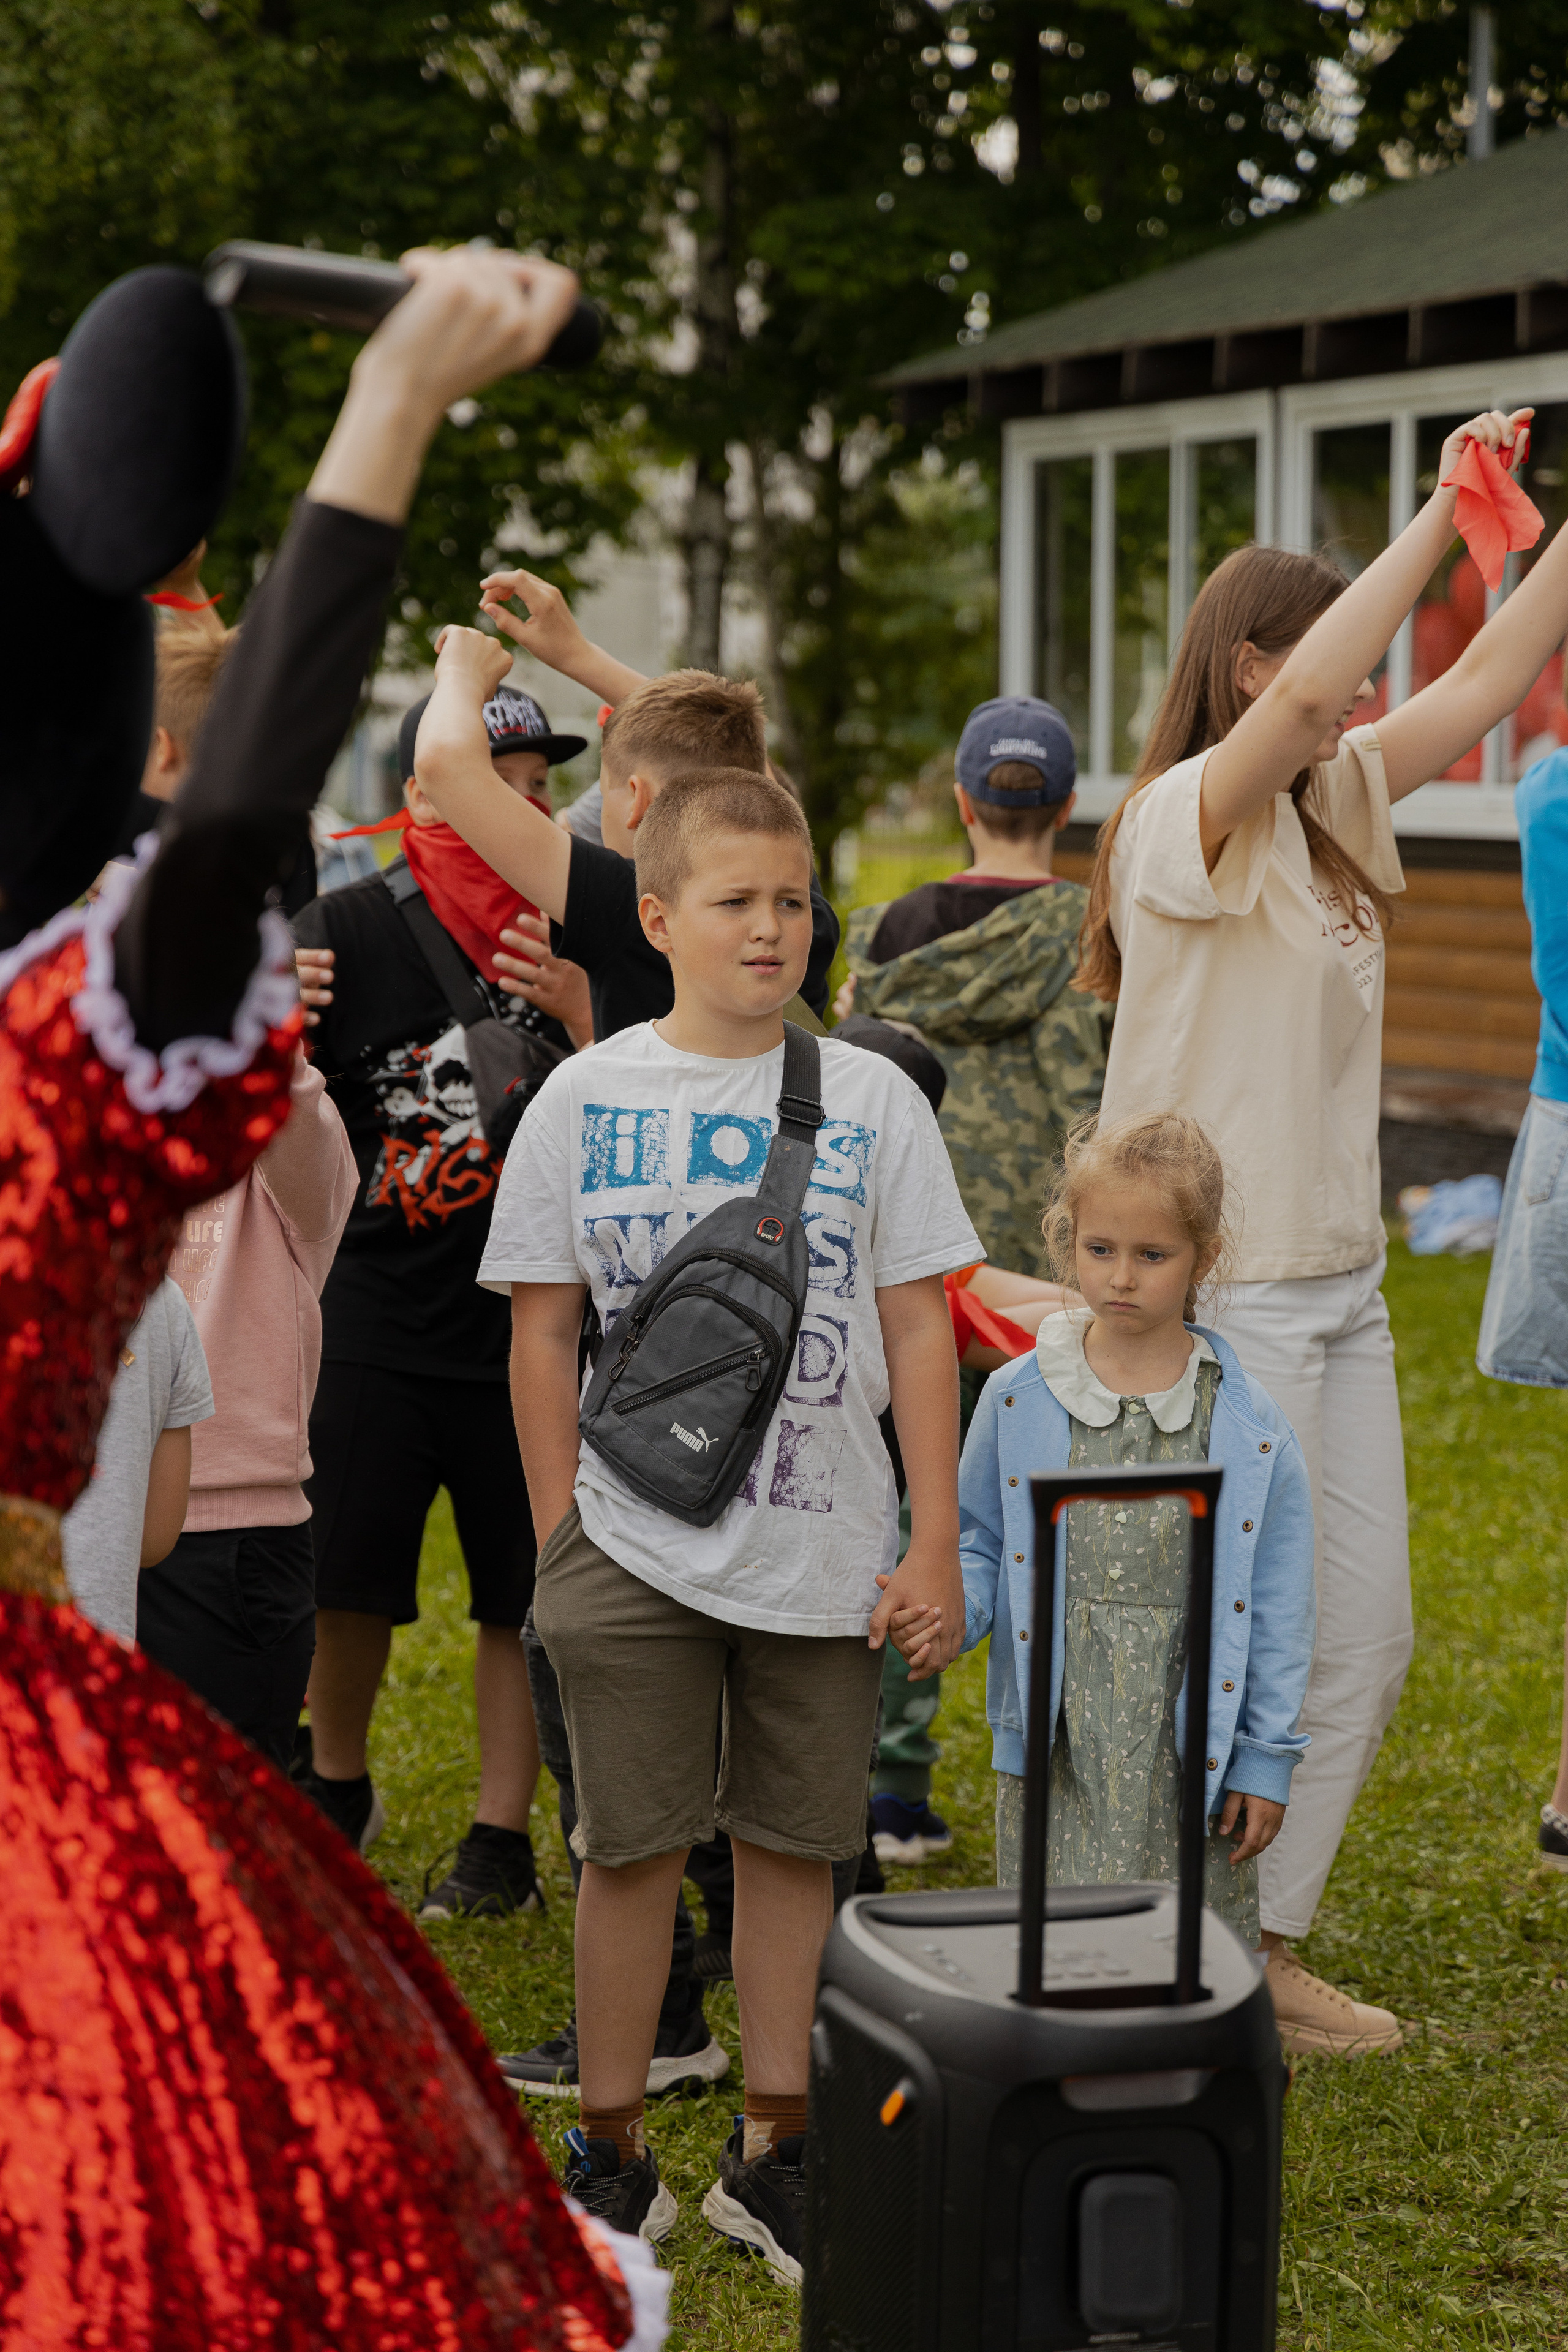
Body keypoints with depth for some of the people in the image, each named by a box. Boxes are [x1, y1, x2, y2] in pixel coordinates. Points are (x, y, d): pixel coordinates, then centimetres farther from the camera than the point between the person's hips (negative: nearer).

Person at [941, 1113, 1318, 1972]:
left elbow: (1275, 1610, 2)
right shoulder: (1018, 1401, 1)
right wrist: (945, 1612, -11)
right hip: (1059, 1752, 1)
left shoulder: (1248, 1429, -2)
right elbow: (982, 1546, 11)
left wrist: (1265, 1760, 2)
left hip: (1190, 1756, -1)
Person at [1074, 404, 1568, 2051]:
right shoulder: (1191, 817, -14)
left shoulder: (1329, 808, 10)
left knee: (1363, 1641, 12)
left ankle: (1265, 1947, 24)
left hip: (1338, 1284, 9)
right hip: (1217, 1297, -9)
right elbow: (1299, 696, -32)